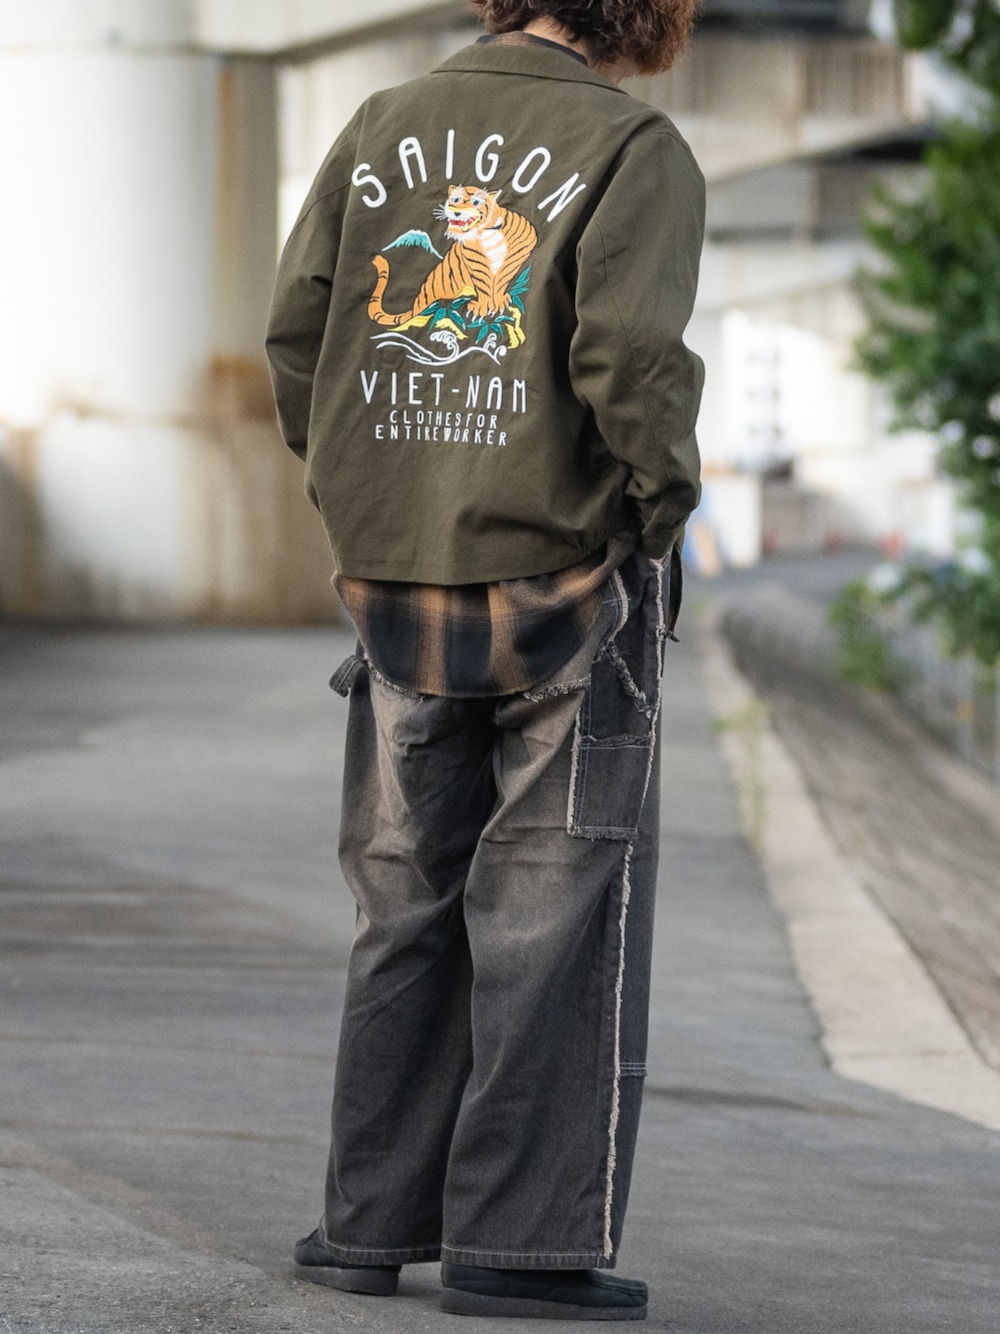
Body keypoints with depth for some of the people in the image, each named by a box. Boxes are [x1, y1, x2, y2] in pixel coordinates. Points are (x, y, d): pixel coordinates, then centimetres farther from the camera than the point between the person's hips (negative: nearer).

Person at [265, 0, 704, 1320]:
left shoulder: (383, 131, 7)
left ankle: (372, 1219, 16)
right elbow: (629, 356, -21)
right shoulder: (635, 151, -8)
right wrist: (665, 497, -5)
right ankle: (526, 1239, 0)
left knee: (408, 904, 14)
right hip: (568, 583, -5)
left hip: (398, 582, 5)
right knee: (558, 910, 1)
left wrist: (358, 495, 13)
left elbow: (297, 334, 3)